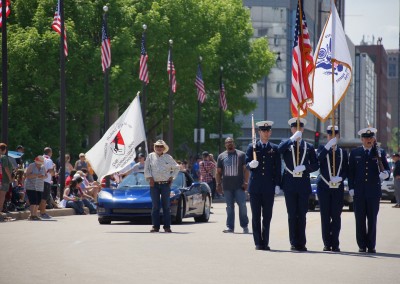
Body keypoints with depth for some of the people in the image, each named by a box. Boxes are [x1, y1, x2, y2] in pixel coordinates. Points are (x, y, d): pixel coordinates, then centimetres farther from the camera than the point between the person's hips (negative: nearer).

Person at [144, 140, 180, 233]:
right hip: (154, 184, 0)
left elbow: (176, 168, 20)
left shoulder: (168, 157, 10)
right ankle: (155, 226, 0)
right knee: (155, 206, -3)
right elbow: (146, 169, 7)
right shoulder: (150, 156, 8)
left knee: (166, 206, 0)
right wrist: (150, 178, -6)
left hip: (165, 184, 0)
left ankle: (167, 226, 3)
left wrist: (172, 177, 8)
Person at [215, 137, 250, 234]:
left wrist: (245, 182, -6)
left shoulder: (241, 155, 6)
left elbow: (246, 169, 3)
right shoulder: (221, 156, 13)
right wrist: (218, 184, 6)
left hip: (239, 186, -2)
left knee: (242, 205, -7)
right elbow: (218, 172, 14)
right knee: (229, 207, 4)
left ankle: (245, 226, 3)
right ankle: (230, 227, 7)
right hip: (227, 187, 2)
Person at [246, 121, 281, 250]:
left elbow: (278, 168, 7)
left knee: (267, 216, 2)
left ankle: (265, 242, 6)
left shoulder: (274, 149, 9)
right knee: (256, 216, 1)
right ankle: (258, 242, 4)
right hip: (255, 186, 0)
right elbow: (247, 163, 4)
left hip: (269, 187, 0)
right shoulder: (252, 147, 8)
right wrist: (251, 165, -20)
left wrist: (277, 185, -1)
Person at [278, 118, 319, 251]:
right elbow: (279, 150, -16)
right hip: (290, 184, -1)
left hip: (304, 184, 1)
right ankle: (294, 243, 4)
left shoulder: (309, 147, 12)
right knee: (292, 214, 0)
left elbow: (315, 165, 9)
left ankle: (301, 243, 6)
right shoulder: (286, 144, 8)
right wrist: (293, 139, -20)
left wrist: (304, 167, -9)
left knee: (302, 214, 2)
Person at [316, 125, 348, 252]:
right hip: (324, 187, -1)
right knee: (325, 216, 0)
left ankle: (335, 244, 4)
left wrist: (340, 178, -11)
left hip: (338, 188, 1)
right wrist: (328, 146, -26)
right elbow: (319, 158, -16)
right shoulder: (322, 149, 7)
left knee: (336, 216, 0)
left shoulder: (343, 152, 12)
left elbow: (346, 170, 8)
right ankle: (327, 243, 5)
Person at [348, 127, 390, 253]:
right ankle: (362, 245, 7)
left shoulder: (380, 153, 7)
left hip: (374, 191, -1)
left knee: (372, 219, 1)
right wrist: (351, 188, -1)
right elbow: (351, 171, 7)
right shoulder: (355, 153, 9)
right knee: (360, 219, 2)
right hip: (359, 191, 1)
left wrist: (385, 173, -17)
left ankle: (371, 246, 5)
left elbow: (387, 169, 7)